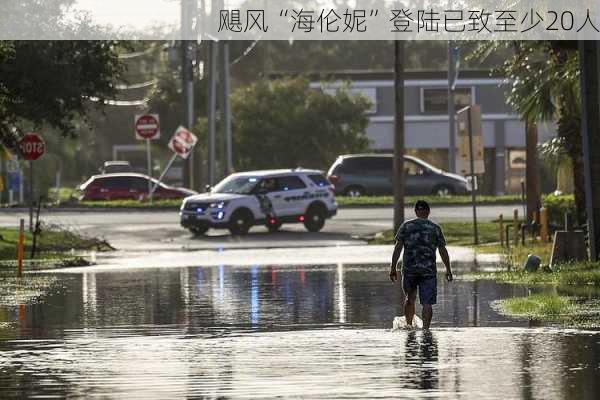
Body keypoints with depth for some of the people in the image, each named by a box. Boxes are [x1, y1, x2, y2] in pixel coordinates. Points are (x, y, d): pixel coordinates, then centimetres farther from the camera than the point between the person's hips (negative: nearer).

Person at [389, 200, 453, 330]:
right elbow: (443, 251, 3)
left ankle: (409, 325, 20)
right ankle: (426, 328, -11)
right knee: (427, 303, -1)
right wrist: (448, 270, 12)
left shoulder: (406, 226, 2)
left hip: (409, 269, 1)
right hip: (429, 270, -1)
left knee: (410, 298, 21)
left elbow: (398, 247, -3)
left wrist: (393, 268, 0)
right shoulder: (435, 228, 2)